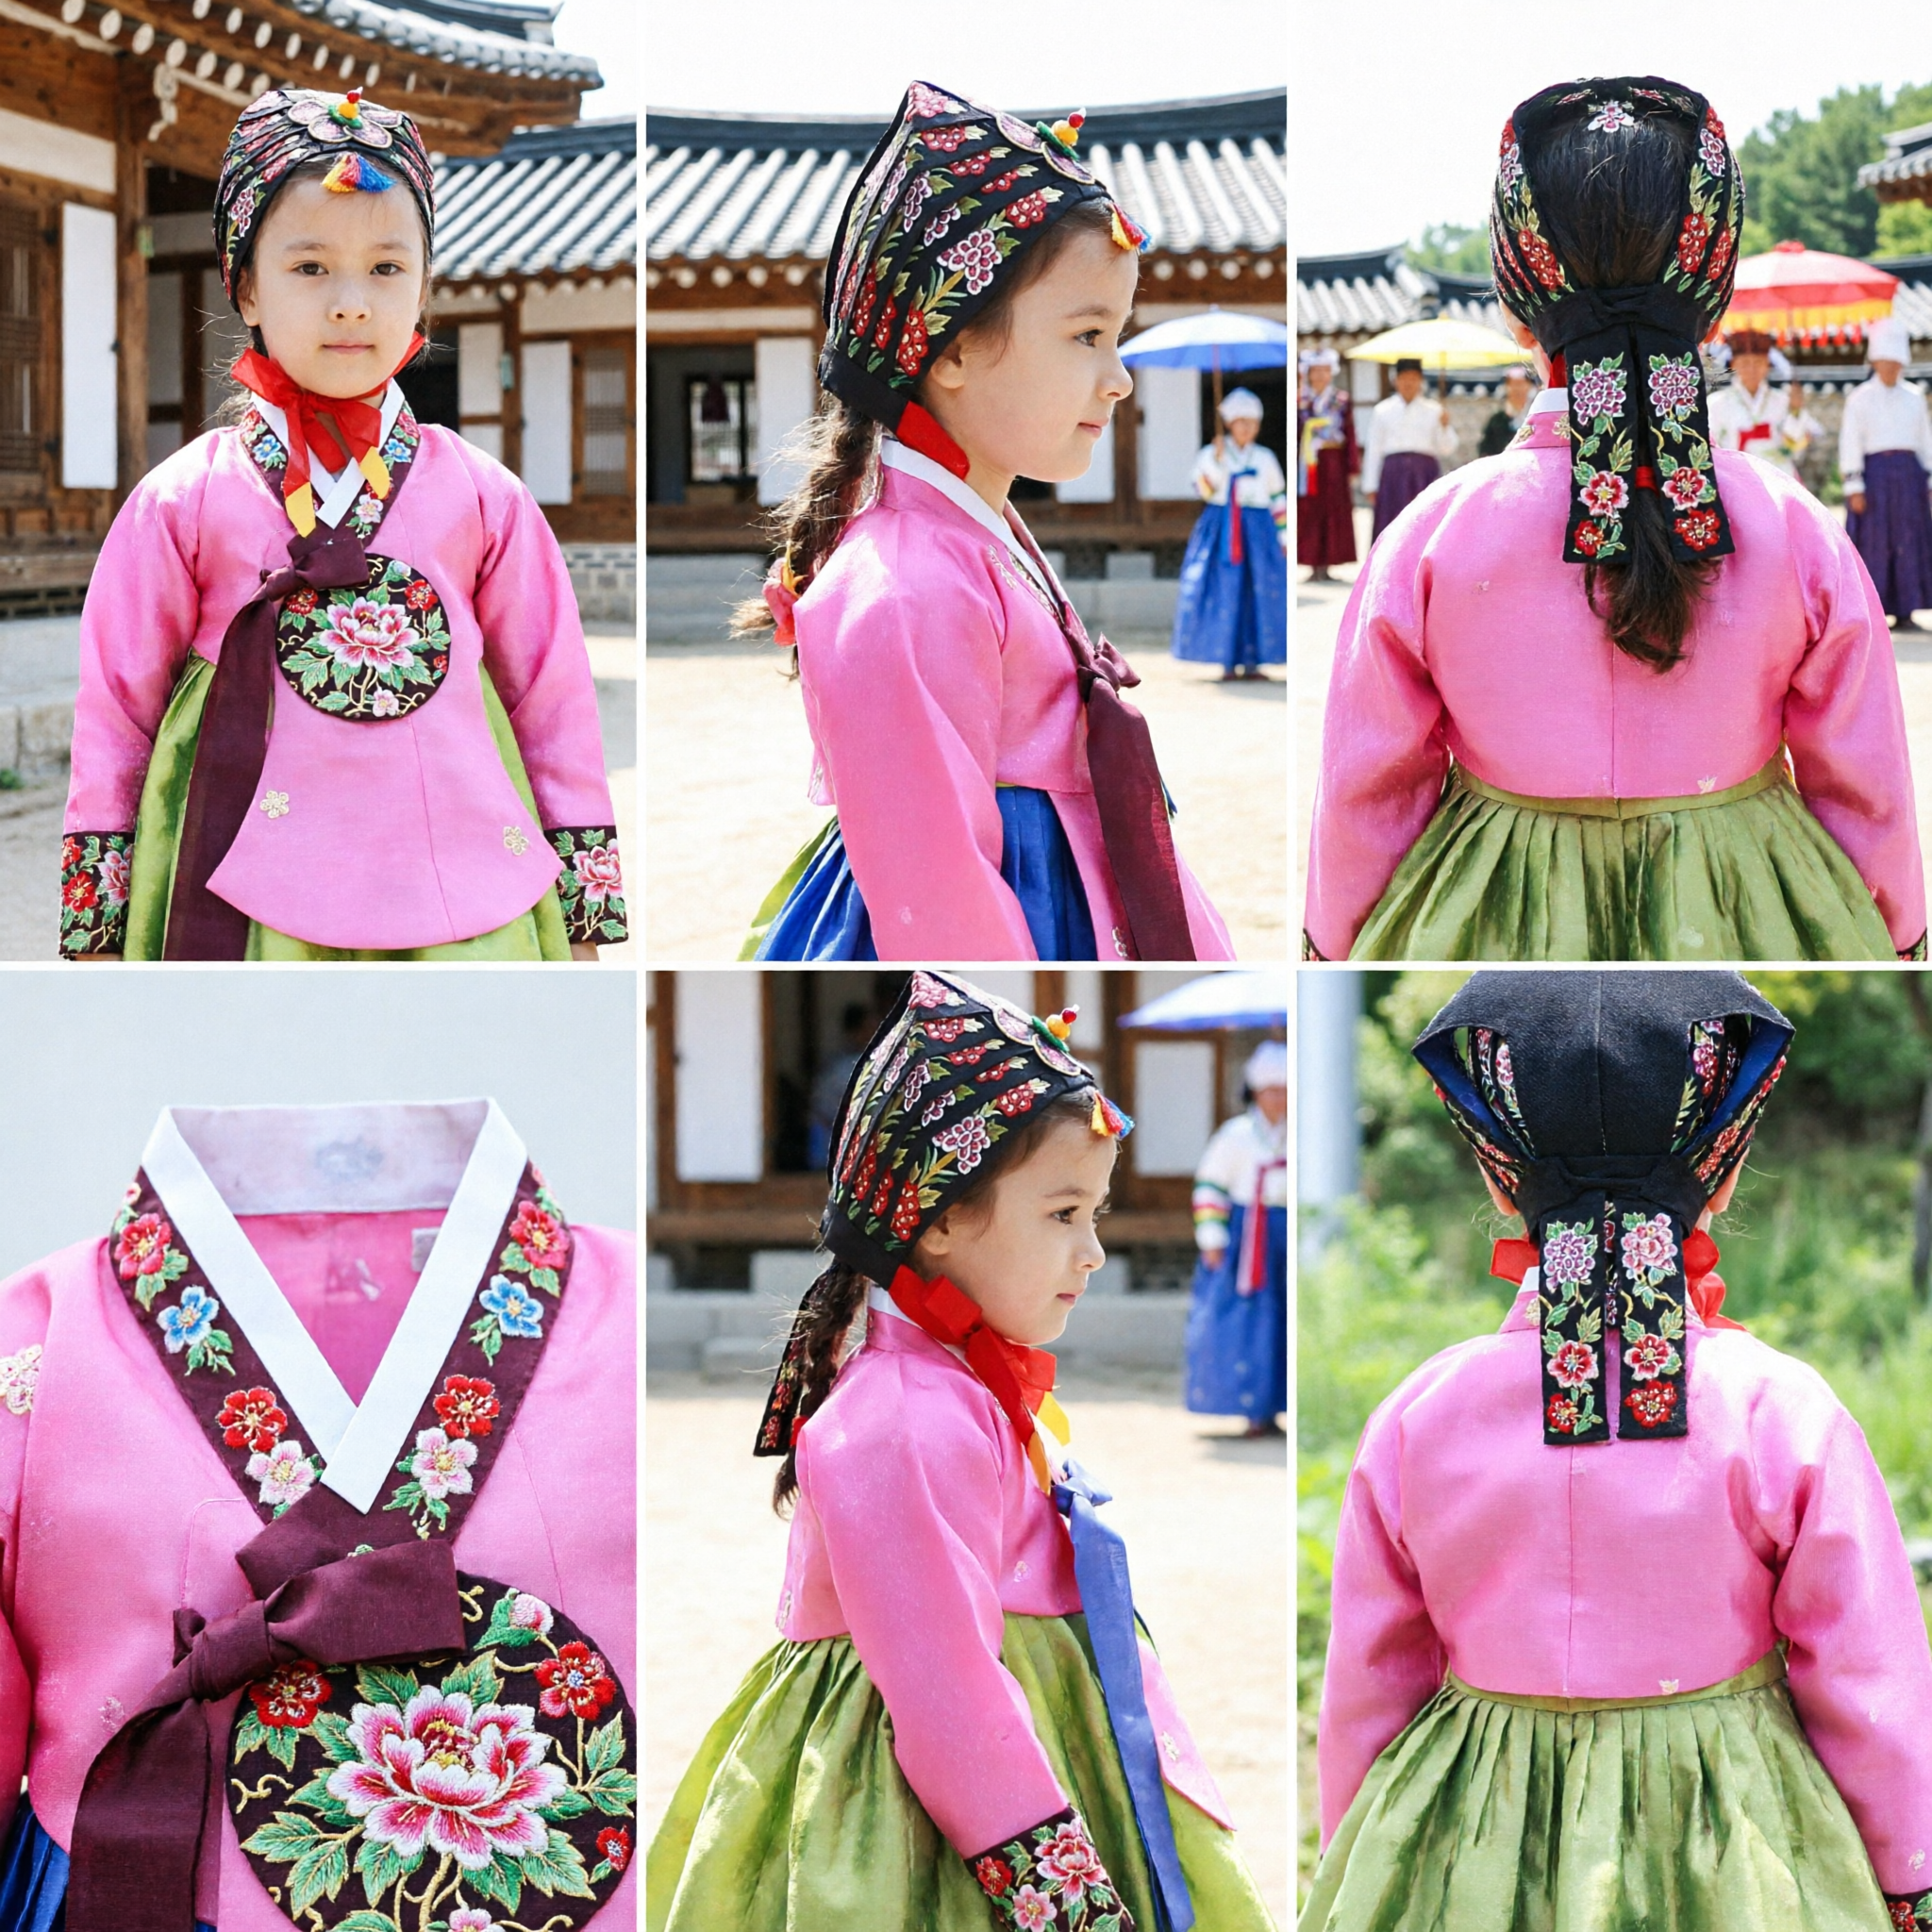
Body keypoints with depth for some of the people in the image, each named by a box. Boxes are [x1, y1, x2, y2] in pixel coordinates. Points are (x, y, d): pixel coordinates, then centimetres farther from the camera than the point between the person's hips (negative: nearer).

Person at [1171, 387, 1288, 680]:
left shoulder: (1264, 458, 11)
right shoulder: (1210, 454, 4)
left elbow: (1278, 500, 14)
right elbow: (1205, 490, -11)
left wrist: (1283, 536, 10)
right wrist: (1217, 459, -20)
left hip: (1258, 532, 2)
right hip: (1221, 532, -2)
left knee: (1258, 595, -4)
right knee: (1223, 593, -7)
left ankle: (1252, 660, 0)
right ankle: (1228, 661, -3)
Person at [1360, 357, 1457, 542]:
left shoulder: (1433, 410, 9)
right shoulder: (1382, 411, 9)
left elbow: (1447, 450, 7)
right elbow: (1374, 450, 8)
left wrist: (1445, 426, -10)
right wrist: (1370, 486, 5)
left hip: (1424, 472, 0)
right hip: (1394, 472, 0)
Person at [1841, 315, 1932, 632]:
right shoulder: (1859, 399, 1)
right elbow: (1849, 443, -3)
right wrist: (1854, 487, -9)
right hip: (1874, 472, -4)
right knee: (1873, 543, -4)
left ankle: (1905, 612, 5)